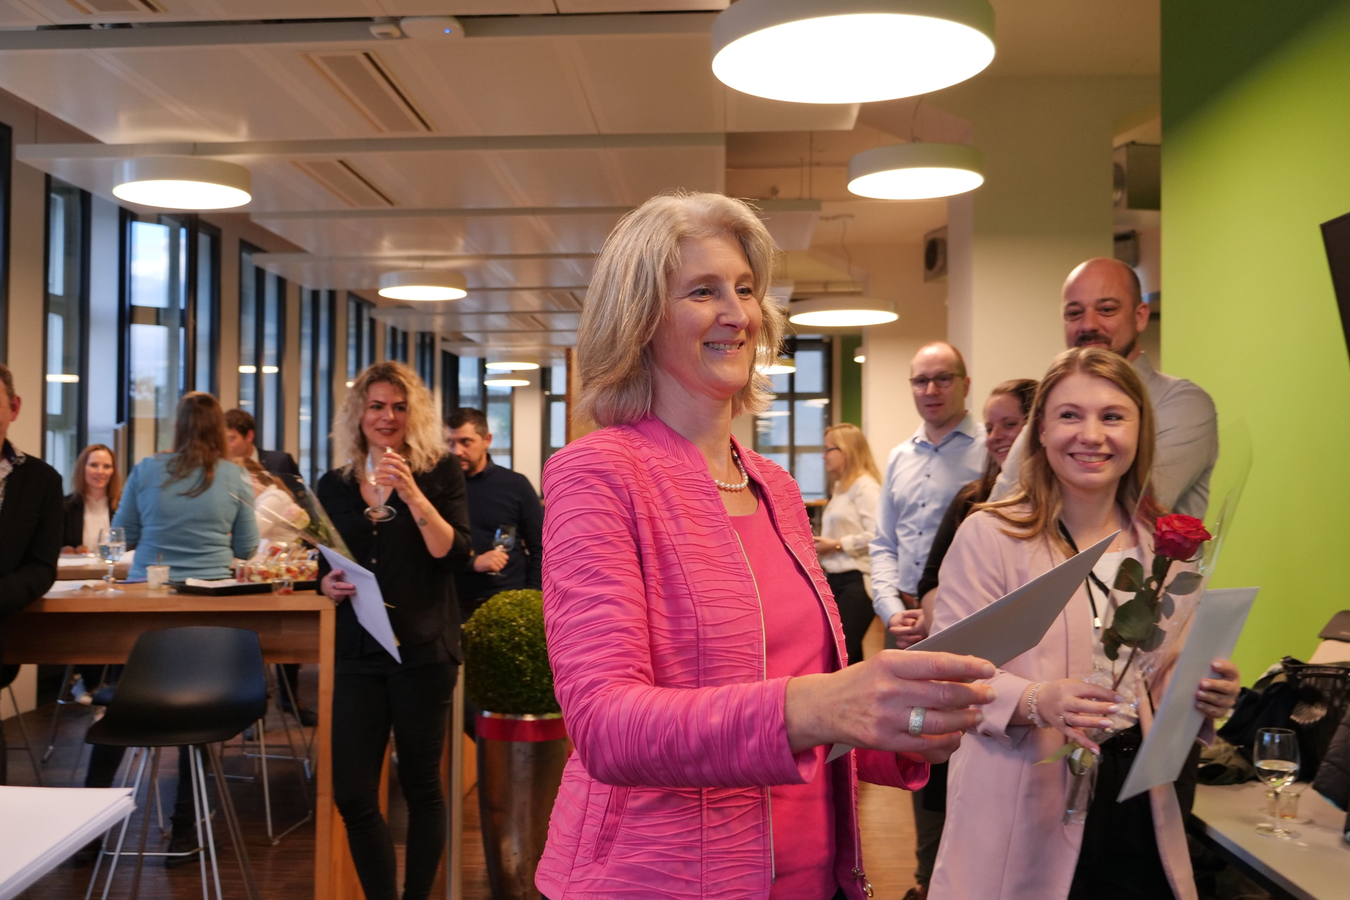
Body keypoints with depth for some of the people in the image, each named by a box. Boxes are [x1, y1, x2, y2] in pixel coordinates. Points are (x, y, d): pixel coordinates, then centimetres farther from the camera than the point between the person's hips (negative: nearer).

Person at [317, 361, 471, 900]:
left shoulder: (439, 472, -2)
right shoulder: (335, 486, 9)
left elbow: (455, 556, -12)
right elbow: (327, 567, 18)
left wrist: (412, 495, -21)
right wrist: (328, 584, -4)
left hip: (423, 649, -3)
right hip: (359, 652, 3)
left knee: (420, 785, 8)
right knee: (351, 794, 2)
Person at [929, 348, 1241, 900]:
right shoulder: (988, 536, -10)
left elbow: (1168, 679, 15)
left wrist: (1203, 698, -6)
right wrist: (1036, 700, -29)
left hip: (1140, 807, 5)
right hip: (1023, 811, -4)